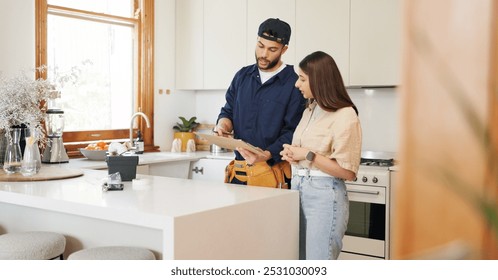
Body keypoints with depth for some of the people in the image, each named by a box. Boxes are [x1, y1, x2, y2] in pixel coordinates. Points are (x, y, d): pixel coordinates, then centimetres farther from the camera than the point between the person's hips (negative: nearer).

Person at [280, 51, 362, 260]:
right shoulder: (309, 111, 13)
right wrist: (292, 154, 2)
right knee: (297, 258, 14)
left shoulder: (345, 115, -12)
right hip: (298, 190, 8)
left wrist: (308, 155, -16)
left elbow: (347, 171, -16)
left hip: (324, 195, -8)